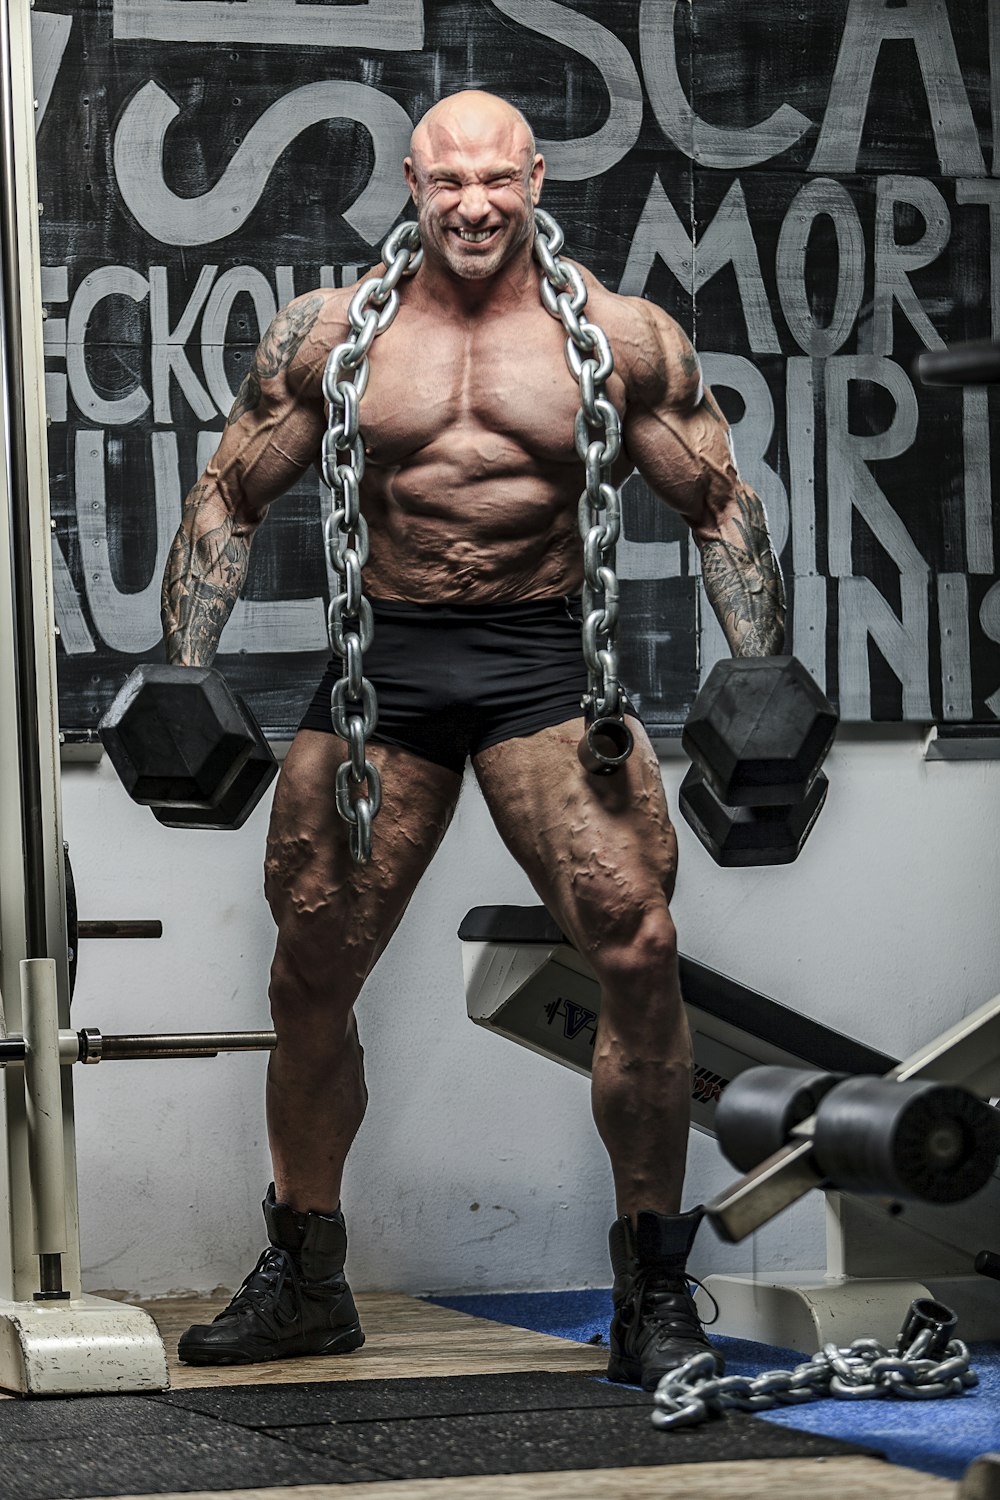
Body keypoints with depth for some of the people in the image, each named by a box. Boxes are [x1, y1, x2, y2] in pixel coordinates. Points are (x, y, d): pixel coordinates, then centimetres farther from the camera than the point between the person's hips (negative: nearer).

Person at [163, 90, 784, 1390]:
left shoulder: (620, 336, 0)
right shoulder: (330, 332, 3)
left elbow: (722, 511, 7)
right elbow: (229, 502, 11)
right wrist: (185, 675, 3)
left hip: (546, 664, -2)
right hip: (383, 663, 2)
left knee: (639, 954, -15)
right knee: (309, 977, 5)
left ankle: (655, 1292, -2)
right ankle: (305, 1278, 24)